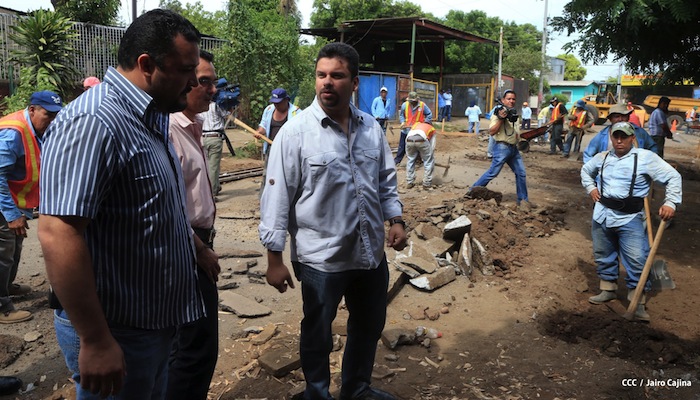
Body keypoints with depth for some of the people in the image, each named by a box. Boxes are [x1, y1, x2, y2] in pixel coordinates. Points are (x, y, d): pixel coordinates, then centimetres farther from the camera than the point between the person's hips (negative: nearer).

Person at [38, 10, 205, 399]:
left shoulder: (149, 118, 8)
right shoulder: (93, 122, -23)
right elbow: (58, 235, -30)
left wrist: (194, 246, 22)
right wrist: (95, 342, -27)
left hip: (157, 320, 9)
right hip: (118, 333, -9)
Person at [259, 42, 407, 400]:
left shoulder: (371, 128, 3)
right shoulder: (295, 132, -13)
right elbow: (277, 197, -13)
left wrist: (395, 219, 1)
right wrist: (274, 258, -12)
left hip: (371, 252, 6)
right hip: (321, 257, -5)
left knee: (369, 324, 22)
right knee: (317, 333, 14)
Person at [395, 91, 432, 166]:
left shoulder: (422, 105, -12)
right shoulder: (405, 105, -8)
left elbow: (429, 114, -1)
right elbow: (401, 115, 5)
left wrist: (426, 122, -11)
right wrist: (402, 122, -11)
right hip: (406, 130, 1)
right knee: (402, 146, 8)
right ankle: (397, 160, 18)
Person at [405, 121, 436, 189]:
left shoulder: (416, 124, 41)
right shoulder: (432, 129, 35)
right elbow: (432, 146, 27)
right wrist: (429, 156, 40)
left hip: (409, 139, 3)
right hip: (421, 139, -3)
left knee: (411, 161, 24)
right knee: (428, 161, 16)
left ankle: (409, 183, 27)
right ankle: (426, 184, 20)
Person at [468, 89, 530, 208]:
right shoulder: (499, 113, -9)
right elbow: (491, 132, -18)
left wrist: (518, 136, 9)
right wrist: (501, 119, -24)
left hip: (514, 148, 8)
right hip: (502, 148, -8)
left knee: (521, 173, 8)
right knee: (492, 173, -7)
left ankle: (522, 199, 18)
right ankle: (473, 191, 4)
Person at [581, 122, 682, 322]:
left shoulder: (645, 158, -8)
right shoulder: (602, 157, 6)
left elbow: (673, 177, -7)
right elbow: (586, 170, 26)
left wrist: (671, 203, -17)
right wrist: (591, 188, 10)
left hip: (630, 219, -4)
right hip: (602, 215, 5)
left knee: (637, 261, -6)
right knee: (604, 256, 16)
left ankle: (638, 302, 5)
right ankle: (608, 289, 34)